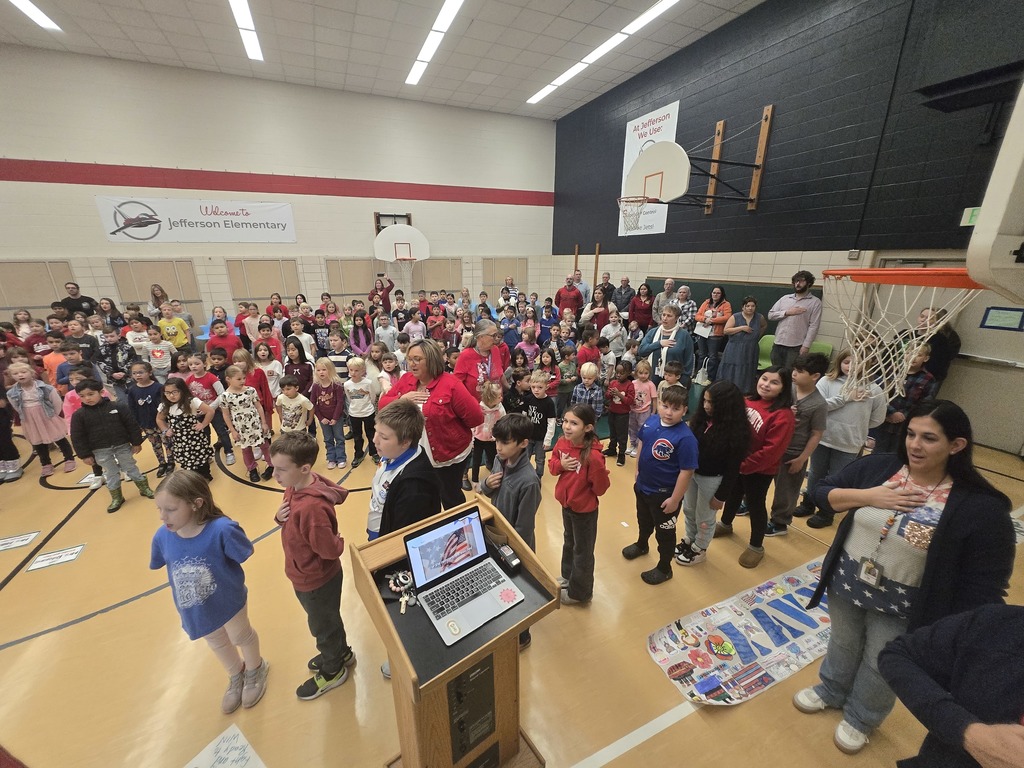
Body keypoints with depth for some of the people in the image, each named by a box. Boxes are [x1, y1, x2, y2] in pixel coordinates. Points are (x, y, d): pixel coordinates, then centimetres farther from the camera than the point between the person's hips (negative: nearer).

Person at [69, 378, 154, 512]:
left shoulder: (118, 406, -10)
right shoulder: (79, 415, -7)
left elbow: (132, 425, -5)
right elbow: (77, 437, -2)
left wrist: (136, 443, -3)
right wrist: (85, 455, -3)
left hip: (122, 446, -1)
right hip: (100, 451, 1)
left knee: (131, 468, 12)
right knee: (110, 473, 12)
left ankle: (144, 488, 28)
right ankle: (116, 497, 26)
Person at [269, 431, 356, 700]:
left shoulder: (311, 506, -40)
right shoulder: (295, 487, -12)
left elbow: (330, 549, -35)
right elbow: (290, 515, 6)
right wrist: (279, 515, -15)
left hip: (316, 580, -8)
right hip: (307, 575, 8)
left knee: (322, 625, 20)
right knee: (327, 618, 30)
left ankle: (332, 671, 48)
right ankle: (341, 653, 56)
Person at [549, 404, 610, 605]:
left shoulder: (593, 455, -32)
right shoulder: (562, 442, -13)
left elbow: (601, 487, -22)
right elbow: (552, 465, 0)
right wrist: (560, 464, -17)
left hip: (584, 509, -7)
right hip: (565, 503, 7)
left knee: (582, 550, 17)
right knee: (569, 543, 30)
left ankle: (579, 592, 40)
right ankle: (567, 576, 55)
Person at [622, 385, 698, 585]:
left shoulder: (685, 437, -30)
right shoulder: (650, 421, -11)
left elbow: (686, 471, -25)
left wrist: (675, 499, -19)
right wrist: (638, 470, 10)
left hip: (664, 494, -6)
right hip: (642, 486, 6)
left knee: (664, 532, 18)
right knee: (643, 521, 32)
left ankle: (664, 569, 41)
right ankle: (641, 545, 61)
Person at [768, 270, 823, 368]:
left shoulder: (815, 302, 1)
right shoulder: (785, 298, 13)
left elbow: (813, 326, -5)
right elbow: (770, 315, 9)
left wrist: (806, 345, -13)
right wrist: (787, 312, -7)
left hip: (796, 346, -4)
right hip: (778, 344, 4)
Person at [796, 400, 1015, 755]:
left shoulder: (980, 507, -21)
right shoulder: (877, 466, -13)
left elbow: (984, 586, -14)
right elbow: (822, 492, -7)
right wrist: (868, 496, -23)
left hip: (900, 609, -2)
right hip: (844, 587, 3)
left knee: (881, 668, 22)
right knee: (842, 645, 27)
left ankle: (861, 718, 51)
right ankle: (830, 691, 55)